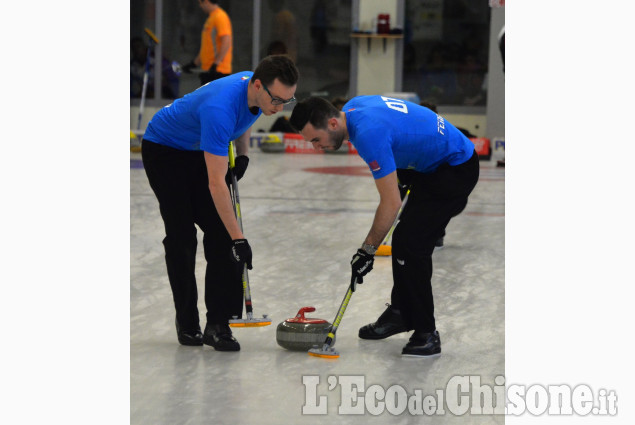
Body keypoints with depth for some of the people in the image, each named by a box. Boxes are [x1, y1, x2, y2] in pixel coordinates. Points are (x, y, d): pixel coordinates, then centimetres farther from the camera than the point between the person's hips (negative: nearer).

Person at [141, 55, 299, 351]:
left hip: (201, 151, 7)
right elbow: (216, 184, -40)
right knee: (181, 236, -8)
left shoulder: (260, 91, -17)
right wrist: (238, 239, -39)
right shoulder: (219, 107, -41)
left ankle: (218, 324, -6)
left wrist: (242, 154, -2)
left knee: (220, 234, -6)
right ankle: (187, 324, 8)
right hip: (163, 149, -7)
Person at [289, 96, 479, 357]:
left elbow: (391, 202, -26)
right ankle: (401, 312, 29)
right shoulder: (351, 108, -1)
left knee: (410, 244, -15)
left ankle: (426, 334, -9)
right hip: (431, 165, 10)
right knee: (406, 240, 15)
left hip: (455, 169, -10)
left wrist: (367, 250, -17)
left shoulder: (369, 133, -30)